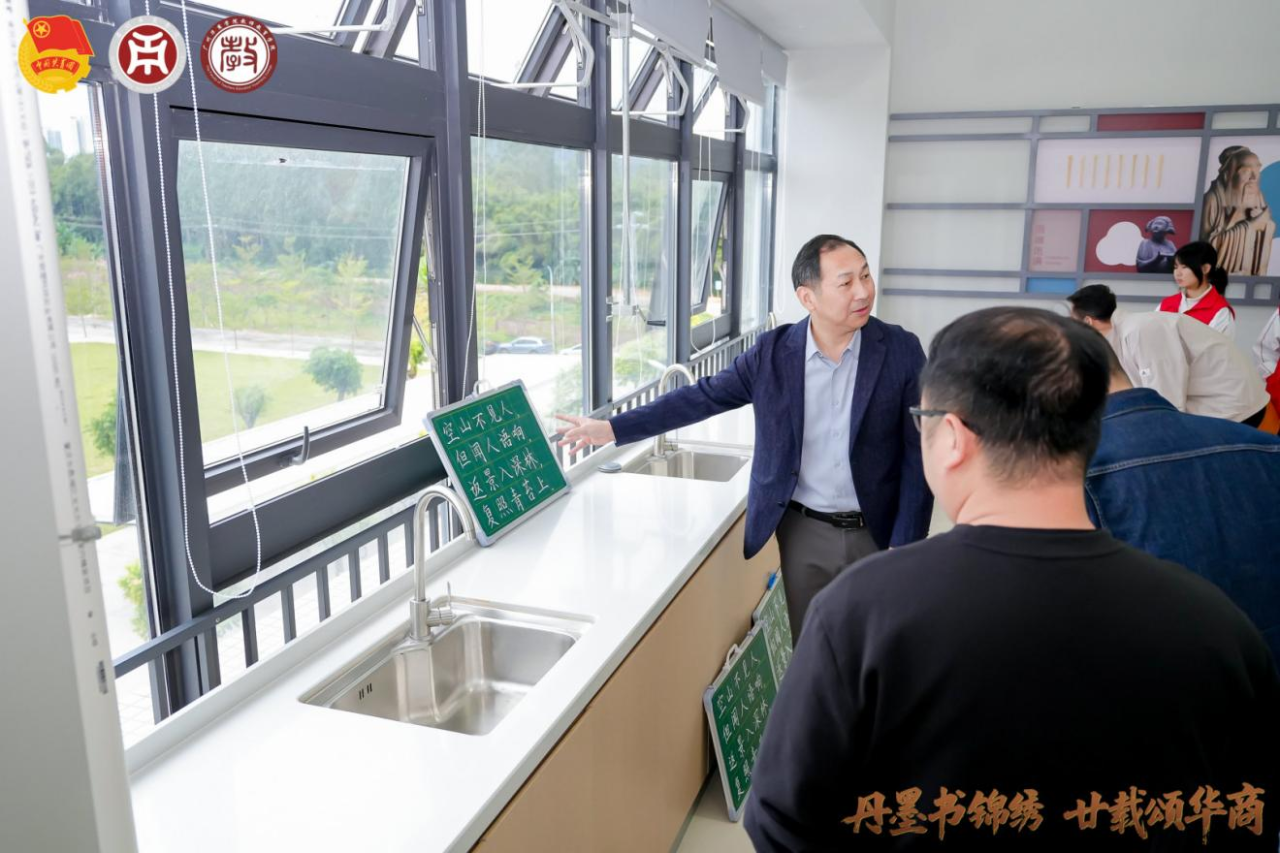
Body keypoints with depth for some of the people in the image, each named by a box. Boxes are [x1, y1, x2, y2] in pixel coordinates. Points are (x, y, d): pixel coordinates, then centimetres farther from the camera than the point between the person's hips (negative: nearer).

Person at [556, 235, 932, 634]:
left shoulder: (901, 350, -9)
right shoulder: (774, 351, -5)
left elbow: (918, 456, -6)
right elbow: (702, 397, 1)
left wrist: (905, 549, -9)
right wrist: (612, 429, -3)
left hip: (876, 532, -1)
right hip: (803, 531, 2)